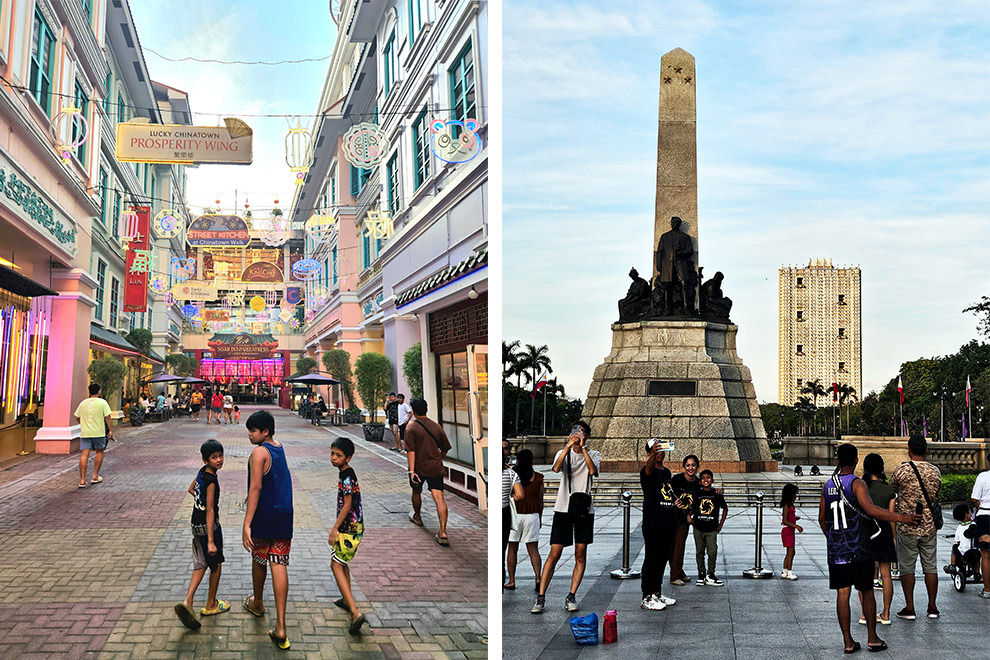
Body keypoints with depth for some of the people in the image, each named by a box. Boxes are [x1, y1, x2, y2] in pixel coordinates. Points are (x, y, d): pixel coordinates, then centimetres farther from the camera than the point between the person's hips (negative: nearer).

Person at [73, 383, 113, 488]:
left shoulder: (83, 403, 8)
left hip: (84, 433, 2)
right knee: (99, 452, 16)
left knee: (84, 455, -1)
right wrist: (111, 430, -1)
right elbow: (107, 417, -7)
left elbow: (77, 417, 11)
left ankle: (82, 480, -5)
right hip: (99, 432, -2)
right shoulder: (102, 402, -2)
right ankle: (95, 477, 16)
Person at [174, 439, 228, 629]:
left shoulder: (202, 471, 1)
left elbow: (191, 489, 20)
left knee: (201, 565, 12)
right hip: (208, 526, -8)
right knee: (216, 565, 10)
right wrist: (211, 541, -26)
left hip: (196, 524, 8)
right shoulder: (211, 481, -25)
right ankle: (211, 605, 24)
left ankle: (188, 602, -2)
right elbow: (210, 511, -26)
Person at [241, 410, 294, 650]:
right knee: (279, 565, 0)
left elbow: (255, 488, -23)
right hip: (284, 516, 6)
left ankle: (257, 603, 44)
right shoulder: (279, 448, 8)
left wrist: (247, 524, -25)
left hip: (264, 517, -6)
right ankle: (280, 628, -5)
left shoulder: (259, 453, -16)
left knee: (259, 560, 18)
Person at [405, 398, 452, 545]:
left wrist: (412, 471, -17)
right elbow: (445, 448, 12)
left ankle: (417, 517, 48)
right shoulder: (436, 426, 5)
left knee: (416, 492, 24)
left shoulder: (411, 428, -7)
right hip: (436, 467, 2)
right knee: (439, 497, -6)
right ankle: (443, 532, -16)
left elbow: (411, 451, -15)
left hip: (419, 468, -2)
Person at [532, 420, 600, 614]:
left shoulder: (594, 454, 8)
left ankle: (571, 596, 11)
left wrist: (583, 447, -16)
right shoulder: (563, 453, 8)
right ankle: (541, 597, 0)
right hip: (563, 508, -1)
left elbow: (593, 471, -14)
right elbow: (556, 468, -14)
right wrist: (569, 445, -21)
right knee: (554, 554, -4)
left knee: (580, 555, 2)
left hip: (584, 508, 1)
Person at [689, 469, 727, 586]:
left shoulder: (717, 494, 0)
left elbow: (725, 508, 13)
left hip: (712, 529, -1)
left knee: (712, 552, -5)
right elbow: (692, 508, 16)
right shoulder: (697, 493, 2)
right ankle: (701, 574, 18)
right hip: (698, 528, 1)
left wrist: (721, 524, 9)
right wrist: (688, 516, -3)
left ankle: (710, 575, 7)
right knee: (699, 552, 8)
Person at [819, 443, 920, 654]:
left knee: (842, 593, 5)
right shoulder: (857, 483, -9)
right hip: (859, 549, -4)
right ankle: (872, 638, 12)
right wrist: (901, 518, -21)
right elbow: (870, 509, -24)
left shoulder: (827, 486, 8)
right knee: (867, 591, 8)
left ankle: (848, 641, 7)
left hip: (835, 549, 4)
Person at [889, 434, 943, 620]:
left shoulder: (902, 470, -11)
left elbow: (891, 492, 4)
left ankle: (909, 608, 6)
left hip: (907, 527, -3)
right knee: (930, 567, 12)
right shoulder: (936, 472, 0)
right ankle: (932, 607, 16)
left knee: (907, 568, 4)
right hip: (929, 526, 3)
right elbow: (936, 496, 12)